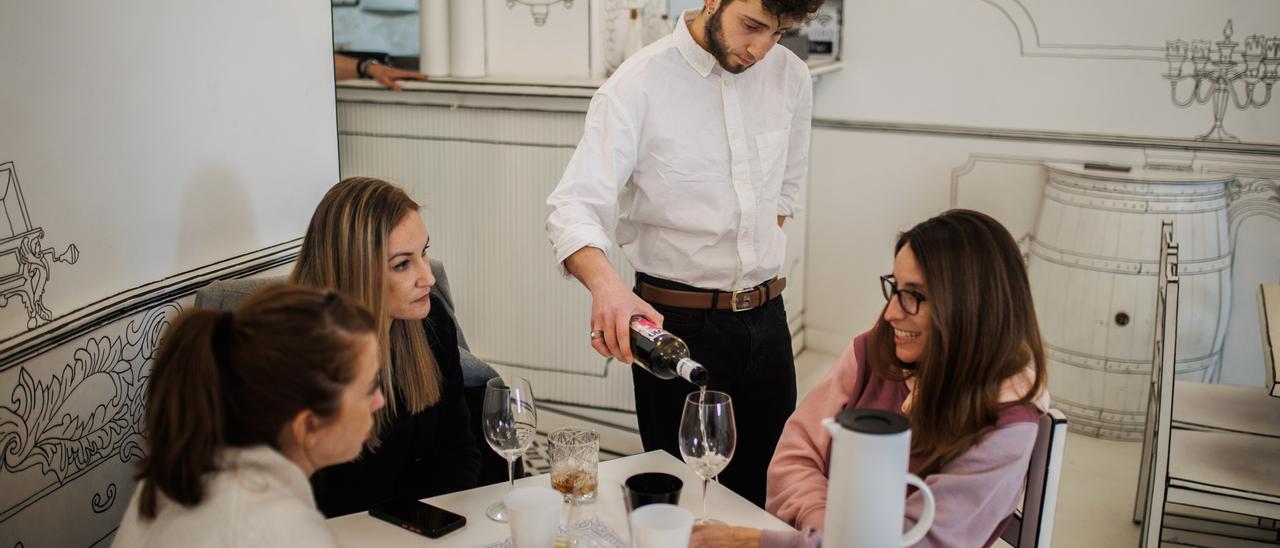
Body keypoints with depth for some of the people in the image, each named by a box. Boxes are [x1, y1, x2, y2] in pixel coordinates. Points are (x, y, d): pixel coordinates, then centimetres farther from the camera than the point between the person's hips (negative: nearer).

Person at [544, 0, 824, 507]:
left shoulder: (790, 76, 2)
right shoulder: (639, 85, -14)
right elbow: (573, 207, -24)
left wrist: (758, 258, 5)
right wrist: (605, 283, -42)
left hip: (766, 316, 5)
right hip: (676, 321, -4)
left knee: (766, 497, 14)